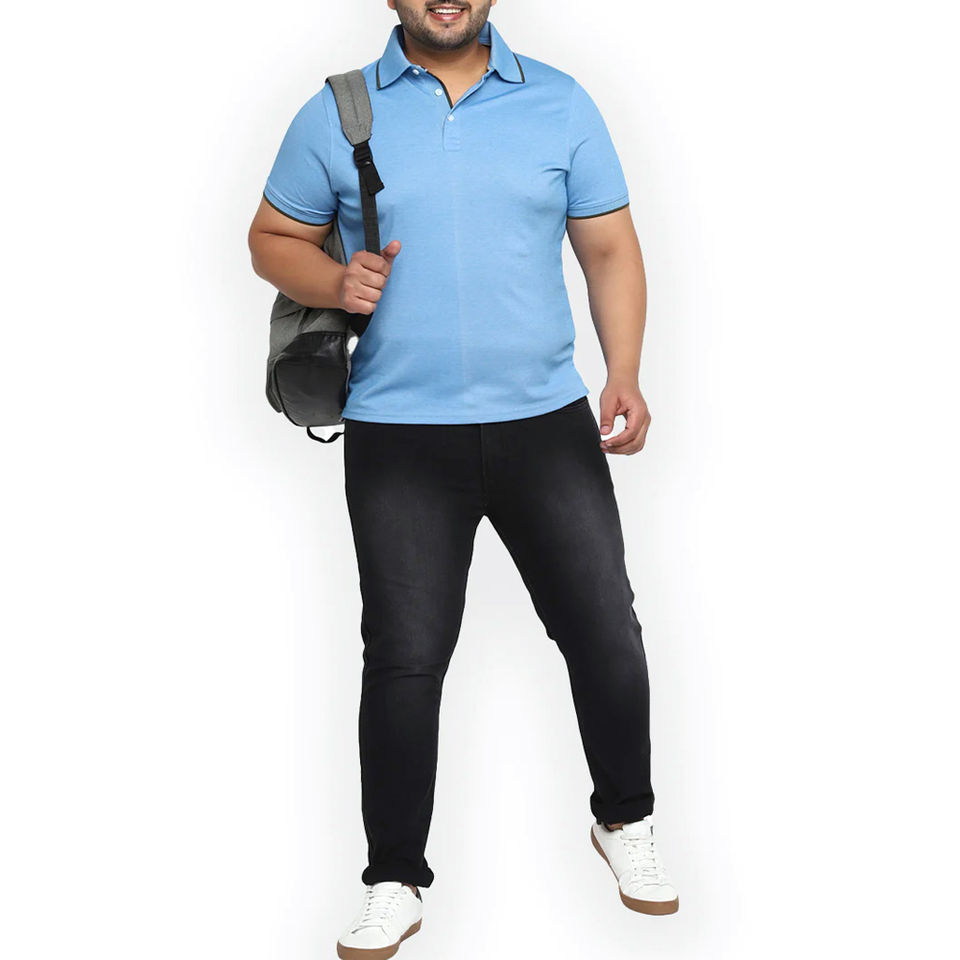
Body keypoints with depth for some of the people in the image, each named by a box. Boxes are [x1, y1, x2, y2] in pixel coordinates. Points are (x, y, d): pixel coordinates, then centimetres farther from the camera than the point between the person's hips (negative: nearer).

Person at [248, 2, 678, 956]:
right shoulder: (336, 115, 4)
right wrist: (334, 281, -10)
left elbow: (609, 249, 9)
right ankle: (394, 883, 18)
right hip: (399, 437, -1)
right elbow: (272, 238, 12)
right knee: (404, 657, 2)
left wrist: (624, 373, -5)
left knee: (606, 629, 4)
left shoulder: (560, 102, 7)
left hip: (546, 422, 1)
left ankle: (624, 818, 31)